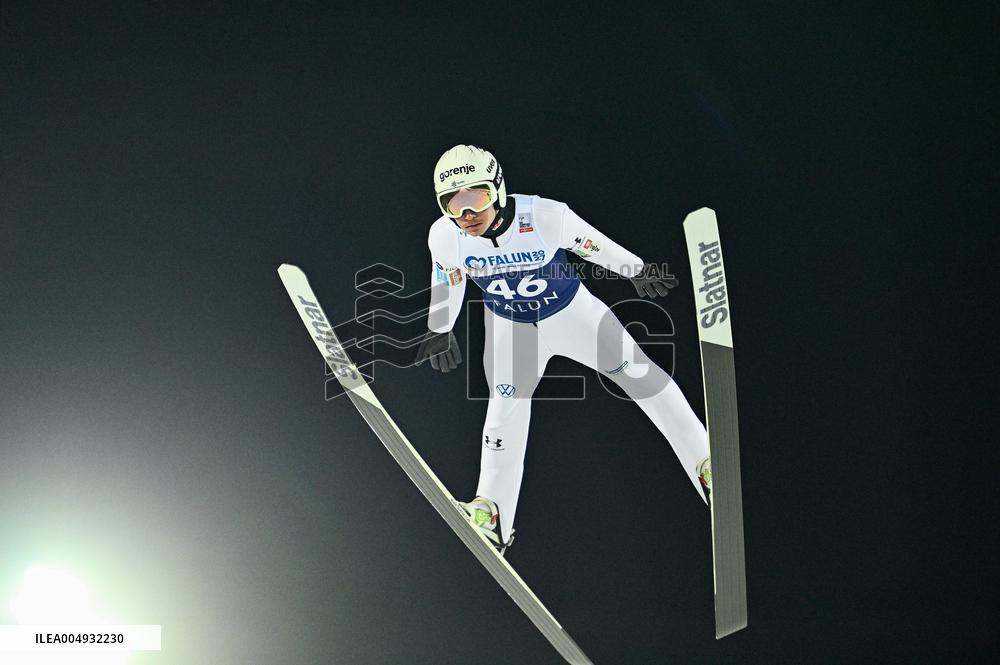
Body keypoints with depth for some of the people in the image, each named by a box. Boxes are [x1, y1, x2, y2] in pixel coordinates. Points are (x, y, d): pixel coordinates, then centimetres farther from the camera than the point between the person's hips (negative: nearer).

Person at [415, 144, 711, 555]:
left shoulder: (546, 217, -33)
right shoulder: (443, 237, -25)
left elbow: (594, 244, -15)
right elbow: (447, 282, -3)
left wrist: (638, 271, -1)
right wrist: (439, 331, 10)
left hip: (571, 312, -1)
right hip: (509, 327, 2)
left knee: (638, 373, 2)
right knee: (505, 406, 0)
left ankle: (706, 463, 15)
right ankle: (493, 513, 14)